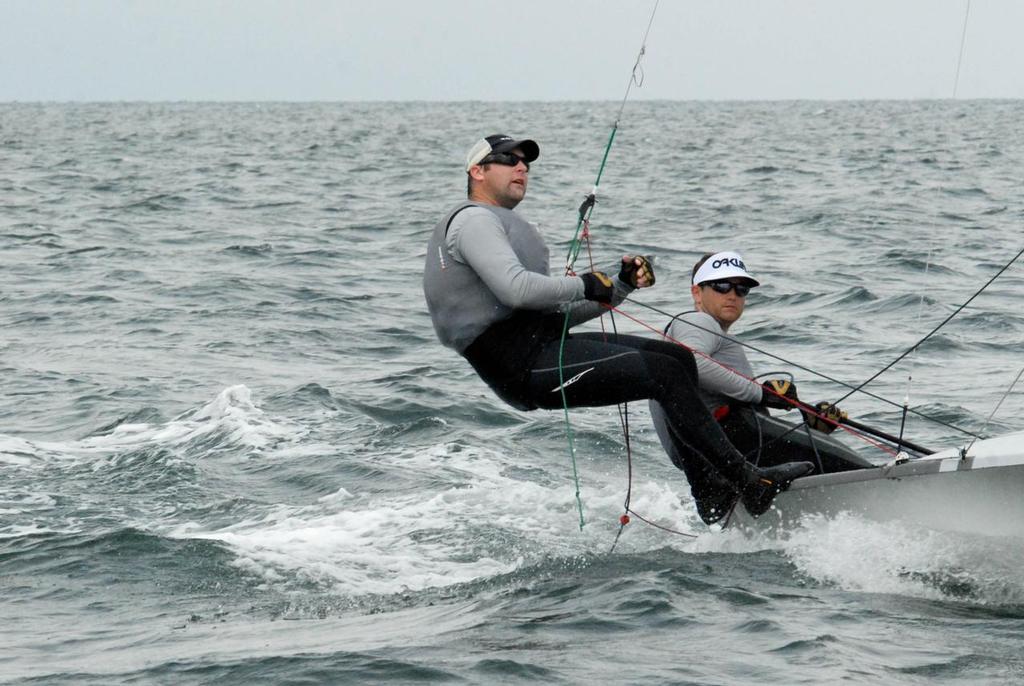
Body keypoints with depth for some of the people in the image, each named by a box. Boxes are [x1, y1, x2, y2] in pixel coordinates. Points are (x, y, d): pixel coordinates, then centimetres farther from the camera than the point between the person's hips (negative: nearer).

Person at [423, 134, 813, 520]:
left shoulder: (502, 225, 29)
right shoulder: (472, 219, -4)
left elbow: (555, 312, 25)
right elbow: (516, 288, -22)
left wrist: (621, 284, 12)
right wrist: (586, 285, -9)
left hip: (544, 344, 10)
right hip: (525, 364, -10)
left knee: (678, 358, 4)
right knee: (666, 374, -17)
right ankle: (750, 483, -18)